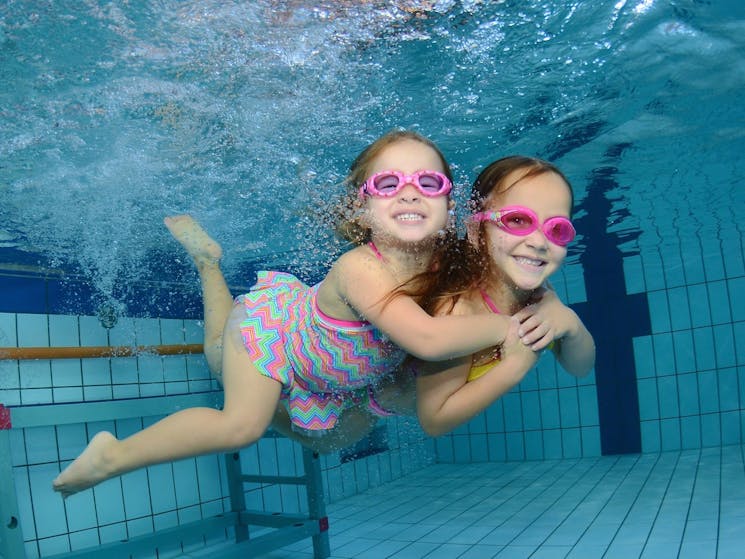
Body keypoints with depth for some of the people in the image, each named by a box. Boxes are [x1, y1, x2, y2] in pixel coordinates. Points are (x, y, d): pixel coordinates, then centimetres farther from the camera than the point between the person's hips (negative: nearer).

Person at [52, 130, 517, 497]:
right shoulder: (360, 268, -44)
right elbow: (427, 339, -55)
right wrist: (506, 324, -43)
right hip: (271, 322, -7)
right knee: (243, 424, -26)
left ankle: (208, 262, 47)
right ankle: (113, 455, -4)